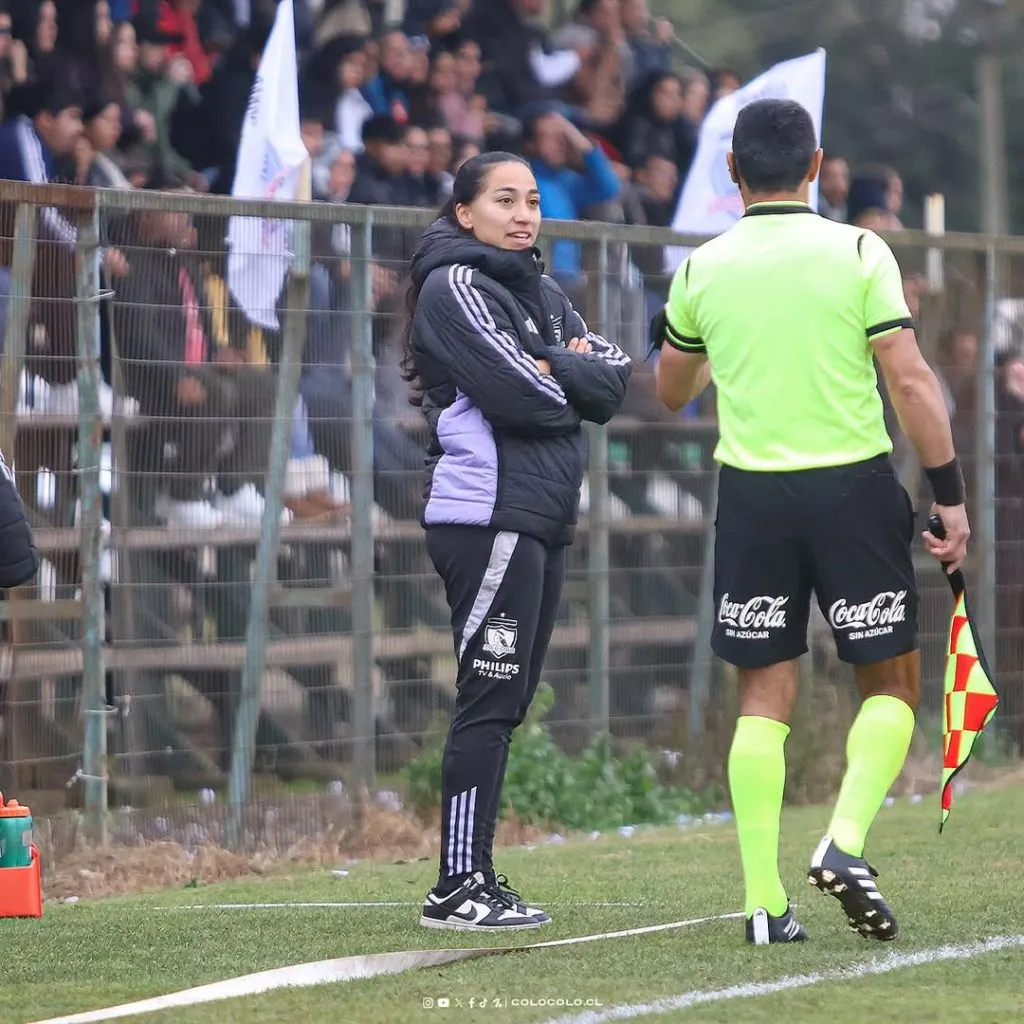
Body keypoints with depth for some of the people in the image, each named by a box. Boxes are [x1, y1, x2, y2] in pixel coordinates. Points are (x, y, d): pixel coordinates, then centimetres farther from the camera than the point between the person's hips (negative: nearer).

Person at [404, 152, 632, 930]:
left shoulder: (541, 293, 19)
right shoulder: (454, 287, -7)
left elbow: (616, 379, 9)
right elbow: (520, 394, -18)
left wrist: (553, 369, -9)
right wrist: (577, 379, 1)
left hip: (543, 517, 9)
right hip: (488, 517, -9)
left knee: (508, 701, 8)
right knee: (491, 699, -11)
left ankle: (474, 877, 12)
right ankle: (458, 887, -10)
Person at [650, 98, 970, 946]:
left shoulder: (703, 269, 3)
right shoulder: (859, 253, -5)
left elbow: (672, 391, 18)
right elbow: (911, 379, -10)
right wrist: (949, 494, -5)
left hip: (751, 494, 2)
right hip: (853, 486, -2)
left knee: (765, 697, 7)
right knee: (892, 685, 9)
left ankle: (765, 899, 0)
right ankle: (845, 841, -13)